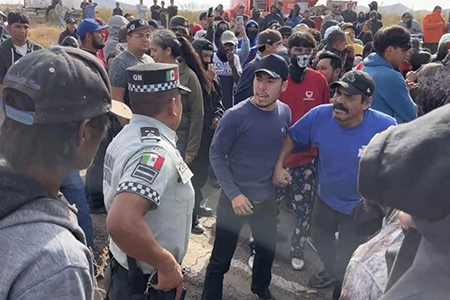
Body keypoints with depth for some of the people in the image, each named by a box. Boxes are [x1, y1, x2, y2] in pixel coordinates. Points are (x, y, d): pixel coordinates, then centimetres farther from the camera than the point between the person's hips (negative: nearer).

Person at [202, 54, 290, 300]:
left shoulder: (284, 113, -5)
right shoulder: (236, 116, -21)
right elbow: (216, 155, -15)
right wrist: (234, 194, -20)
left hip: (267, 198, 5)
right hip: (235, 197, -5)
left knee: (267, 250, 24)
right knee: (221, 259, 5)